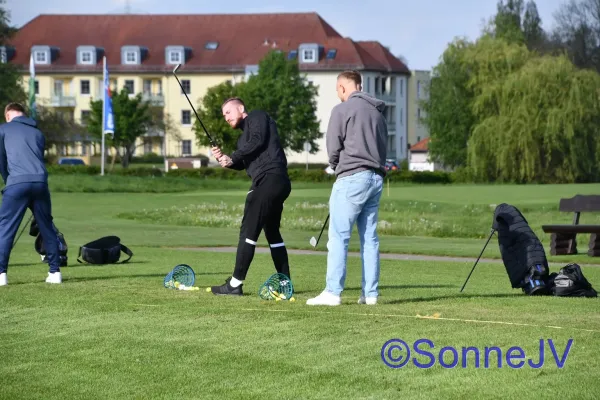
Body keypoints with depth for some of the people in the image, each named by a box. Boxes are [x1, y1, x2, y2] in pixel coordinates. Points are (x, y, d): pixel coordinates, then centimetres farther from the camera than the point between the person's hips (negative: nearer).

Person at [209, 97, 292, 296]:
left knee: (249, 231, -11)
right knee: (272, 232, 16)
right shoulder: (245, 135, 30)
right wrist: (223, 158, 4)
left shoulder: (257, 117, 4)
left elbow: (258, 141, -14)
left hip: (270, 178, -11)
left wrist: (232, 158, -10)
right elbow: (242, 163, 21)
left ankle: (235, 283, -13)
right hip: (277, 183, 11)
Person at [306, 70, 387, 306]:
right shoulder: (377, 112, 17)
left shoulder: (342, 110, -4)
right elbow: (383, 146, 16)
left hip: (352, 178, -7)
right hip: (376, 178, 7)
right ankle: (370, 293, 8)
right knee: (369, 238, 9)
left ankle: (333, 292, -11)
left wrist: (336, 166, 13)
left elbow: (333, 147, -5)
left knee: (338, 236, -6)